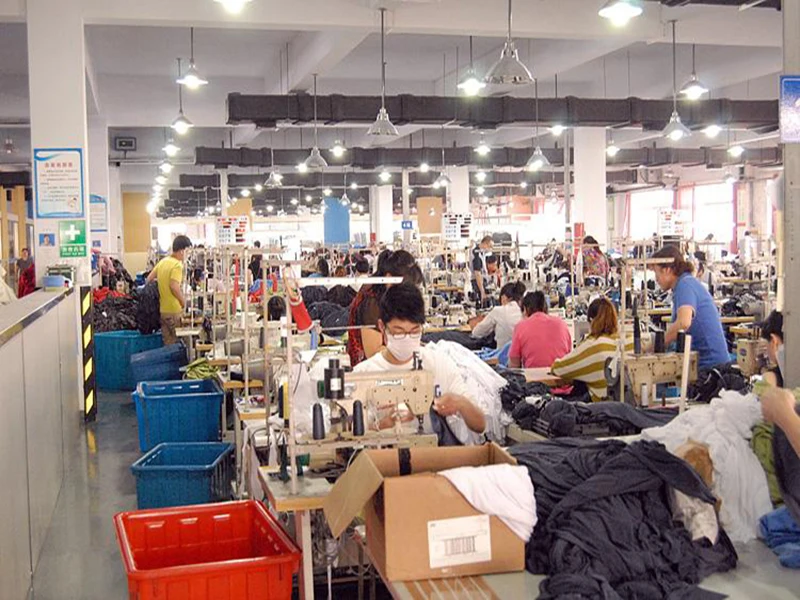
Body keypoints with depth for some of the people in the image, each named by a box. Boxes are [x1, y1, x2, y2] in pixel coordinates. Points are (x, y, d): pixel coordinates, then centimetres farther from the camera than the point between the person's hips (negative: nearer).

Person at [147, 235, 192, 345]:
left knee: (168, 342, 15)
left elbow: (149, 279, 15)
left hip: (162, 309, 8)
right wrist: (183, 301, -12)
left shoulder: (162, 262, 10)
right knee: (176, 344, 1)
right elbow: (174, 286, -25)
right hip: (173, 309, -8)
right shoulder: (177, 265, -15)